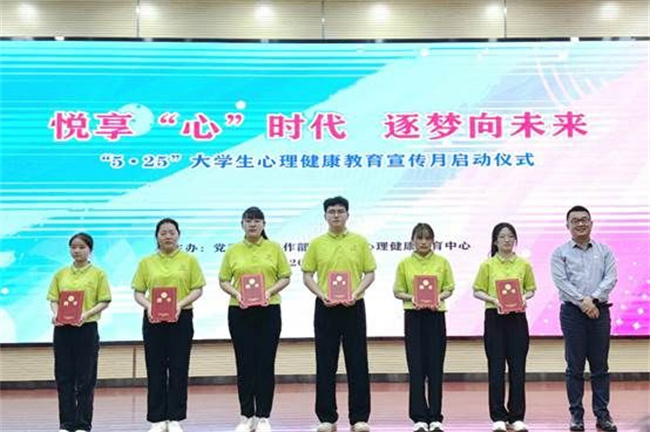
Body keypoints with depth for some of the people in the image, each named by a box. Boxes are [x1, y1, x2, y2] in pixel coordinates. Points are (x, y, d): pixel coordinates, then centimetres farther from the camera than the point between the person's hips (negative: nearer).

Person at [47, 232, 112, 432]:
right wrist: (55, 314, -11)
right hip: (62, 328, 3)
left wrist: (87, 314, -18)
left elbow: (104, 301, -4)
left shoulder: (98, 274, 0)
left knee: (85, 378, 2)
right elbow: (53, 299, 9)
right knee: (63, 376, 7)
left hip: (87, 328, -3)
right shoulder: (61, 274, 10)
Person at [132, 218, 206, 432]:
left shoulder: (189, 260, 2)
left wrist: (181, 304, -16)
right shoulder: (146, 262, 6)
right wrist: (148, 306, -14)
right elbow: (138, 292, 5)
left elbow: (198, 289, -1)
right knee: (155, 369, 5)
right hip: (153, 319, 1)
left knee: (178, 368, 3)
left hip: (181, 318, -1)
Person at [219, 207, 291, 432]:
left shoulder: (274, 248, 4)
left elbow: (285, 277, 3)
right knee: (245, 363, 4)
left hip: (268, 311, -1)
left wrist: (270, 291, -14)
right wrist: (236, 293, -12)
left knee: (265, 363, 2)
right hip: (239, 312, 1)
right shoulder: (233, 251, 6)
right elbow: (223, 280, 6)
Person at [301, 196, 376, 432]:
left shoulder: (360, 241, 4)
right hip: (326, 308, 1)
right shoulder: (316, 243, 4)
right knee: (326, 363, 4)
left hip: (353, 307, 0)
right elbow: (307, 276, 4)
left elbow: (370, 273, 3)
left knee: (357, 362, 1)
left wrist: (356, 293, -13)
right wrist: (322, 295, -12)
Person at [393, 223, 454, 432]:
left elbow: (449, 288, 5)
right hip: (413, 317, 0)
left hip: (436, 316, 0)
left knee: (435, 367, 2)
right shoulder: (405, 263, 4)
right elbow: (398, 291, 5)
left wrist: (439, 297, -14)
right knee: (416, 367, 0)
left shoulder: (442, 262, 4)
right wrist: (412, 298, -14)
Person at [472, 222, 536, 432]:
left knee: (517, 367, 3)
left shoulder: (524, 264, 5)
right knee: (496, 367, 1)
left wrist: (524, 297, -10)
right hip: (494, 318, -1)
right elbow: (477, 291, 2)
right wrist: (494, 300, -15)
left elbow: (531, 289, 11)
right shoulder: (488, 265, 0)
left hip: (518, 318, 1)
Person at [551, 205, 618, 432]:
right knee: (575, 367, 2)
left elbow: (610, 278, -2)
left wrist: (593, 298, -17)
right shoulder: (560, 253, 3)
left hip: (600, 311, 2)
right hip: (572, 312, -2)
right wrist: (582, 301, -18)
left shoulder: (605, 251, 10)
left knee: (600, 366, 5)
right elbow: (561, 281, -8)